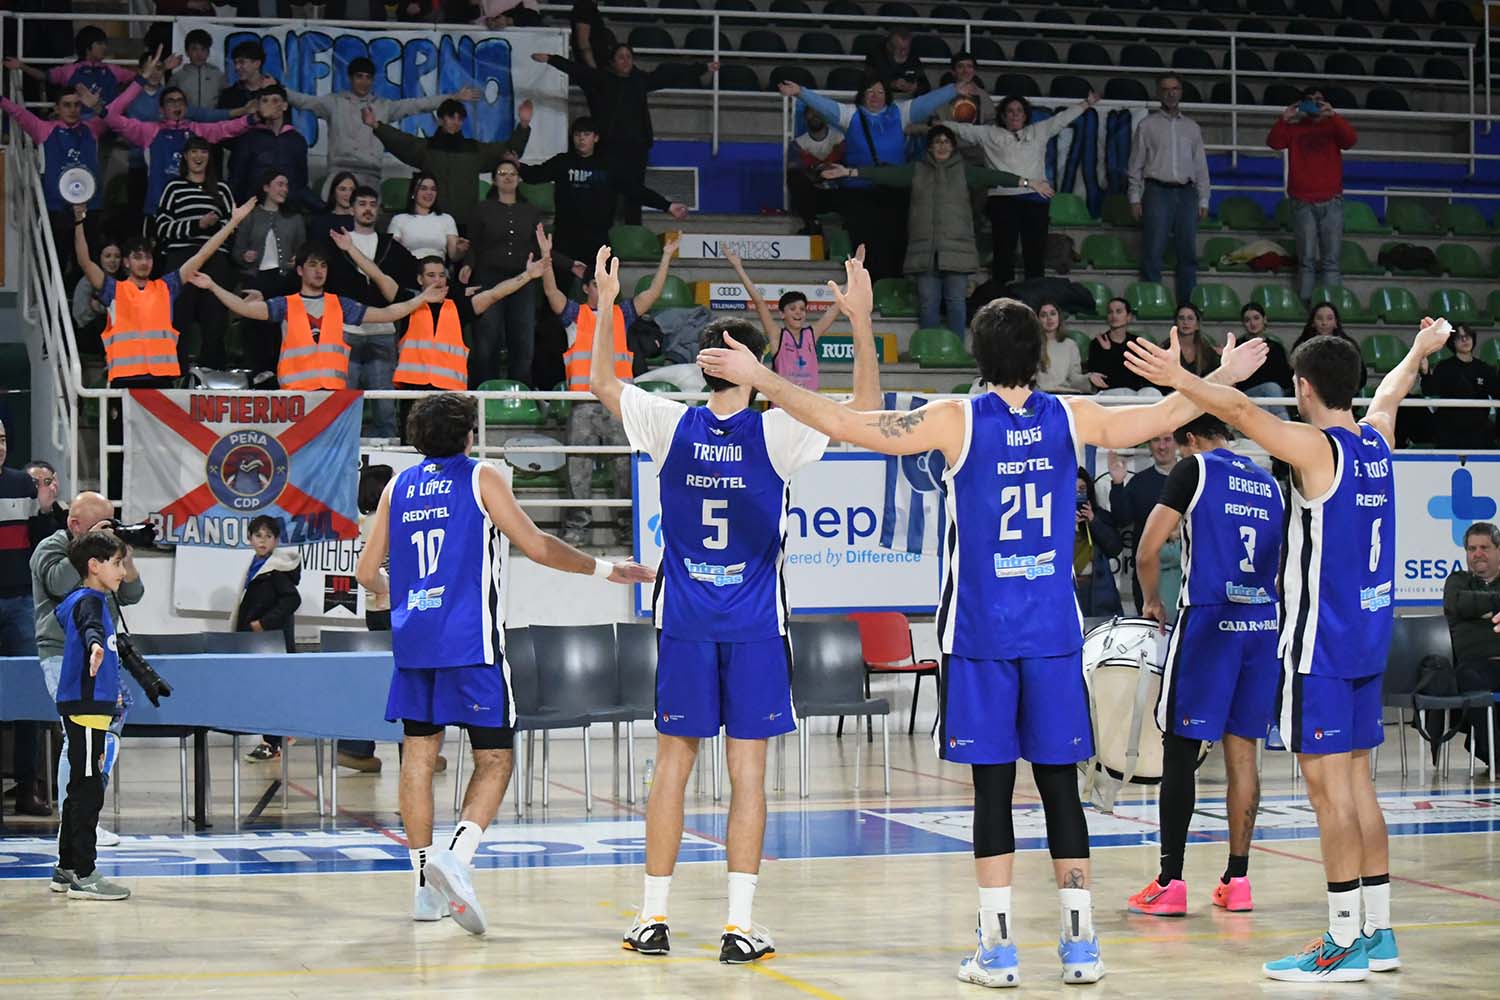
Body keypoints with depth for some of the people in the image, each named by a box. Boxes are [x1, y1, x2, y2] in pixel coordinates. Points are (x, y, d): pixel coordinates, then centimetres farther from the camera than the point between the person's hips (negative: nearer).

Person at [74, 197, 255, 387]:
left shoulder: (165, 287, 14)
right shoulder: (114, 290, 8)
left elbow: (200, 257, 14)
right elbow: (85, 262, -3)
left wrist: (233, 221, 12)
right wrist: (79, 222, -16)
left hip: (162, 374, 2)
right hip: (125, 378, -2)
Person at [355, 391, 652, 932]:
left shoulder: (399, 486, 12)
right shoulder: (480, 477, 0)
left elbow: (367, 571, 16)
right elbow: (536, 547, -6)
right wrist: (605, 569, 3)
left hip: (413, 640, 5)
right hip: (470, 643, -5)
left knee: (419, 753, 11)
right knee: (494, 759, 1)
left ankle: (424, 885, 12)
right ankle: (456, 856, -22)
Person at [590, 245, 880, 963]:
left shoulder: (671, 426, -2)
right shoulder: (774, 434, -9)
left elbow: (601, 381, 14)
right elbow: (866, 410, -5)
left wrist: (606, 304, 19)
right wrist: (861, 323, -5)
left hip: (684, 624, 2)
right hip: (756, 629, -2)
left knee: (672, 763, 8)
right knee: (747, 769, 1)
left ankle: (654, 917, 11)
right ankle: (739, 925, 0)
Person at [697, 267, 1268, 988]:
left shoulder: (957, 421, -7)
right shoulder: (1073, 418, 2)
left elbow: (846, 424, -11)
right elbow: (1161, 417, 18)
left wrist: (759, 379, -4)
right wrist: (1222, 380, 35)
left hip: (981, 631, -2)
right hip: (1055, 629, 3)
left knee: (992, 783, 1)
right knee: (1060, 783, 7)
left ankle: (998, 948, 2)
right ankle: (1080, 943, 10)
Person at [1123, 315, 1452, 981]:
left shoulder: (1315, 448, -13)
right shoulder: (1376, 440, 10)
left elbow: (1241, 411, -30)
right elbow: (1391, 392, 32)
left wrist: (1179, 379, -37)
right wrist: (1421, 351, 51)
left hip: (1322, 644, -8)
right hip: (1367, 637, 8)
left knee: (1328, 784, -6)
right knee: (1355, 781, 14)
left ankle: (1345, 944, -5)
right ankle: (1378, 933, 19)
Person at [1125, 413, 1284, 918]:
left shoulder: (1194, 470, -1)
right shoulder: (1268, 483, 17)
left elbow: (1147, 551, -8)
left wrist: (1152, 601, 8)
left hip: (1207, 620, -6)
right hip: (1262, 621, 6)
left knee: (1180, 749, -1)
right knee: (1242, 749, 10)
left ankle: (1170, 883, -2)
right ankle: (1237, 881, 10)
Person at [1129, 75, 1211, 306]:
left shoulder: (1192, 127, 17)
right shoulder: (1147, 125, 8)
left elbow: (1201, 166, 17)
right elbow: (1136, 164, 6)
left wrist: (1203, 200, 10)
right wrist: (1135, 198, -2)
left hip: (1186, 192, 3)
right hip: (1157, 191, -3)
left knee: (1188, 252, 0)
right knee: (1153, 251, -8)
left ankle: (1187, 302, 3)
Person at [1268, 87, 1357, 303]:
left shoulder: (1333, 127, 11)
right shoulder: (1294, 128, 11)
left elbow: (1351, 140, -8)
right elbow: (1273, 142, -4)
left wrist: (1333, 116, -20)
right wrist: (1284, 120, -20)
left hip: (1331, 201, 0)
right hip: (1303, 202, 0)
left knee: (1331, 260, -3)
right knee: (1306, 260, -3)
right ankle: (1304, 303, -5)